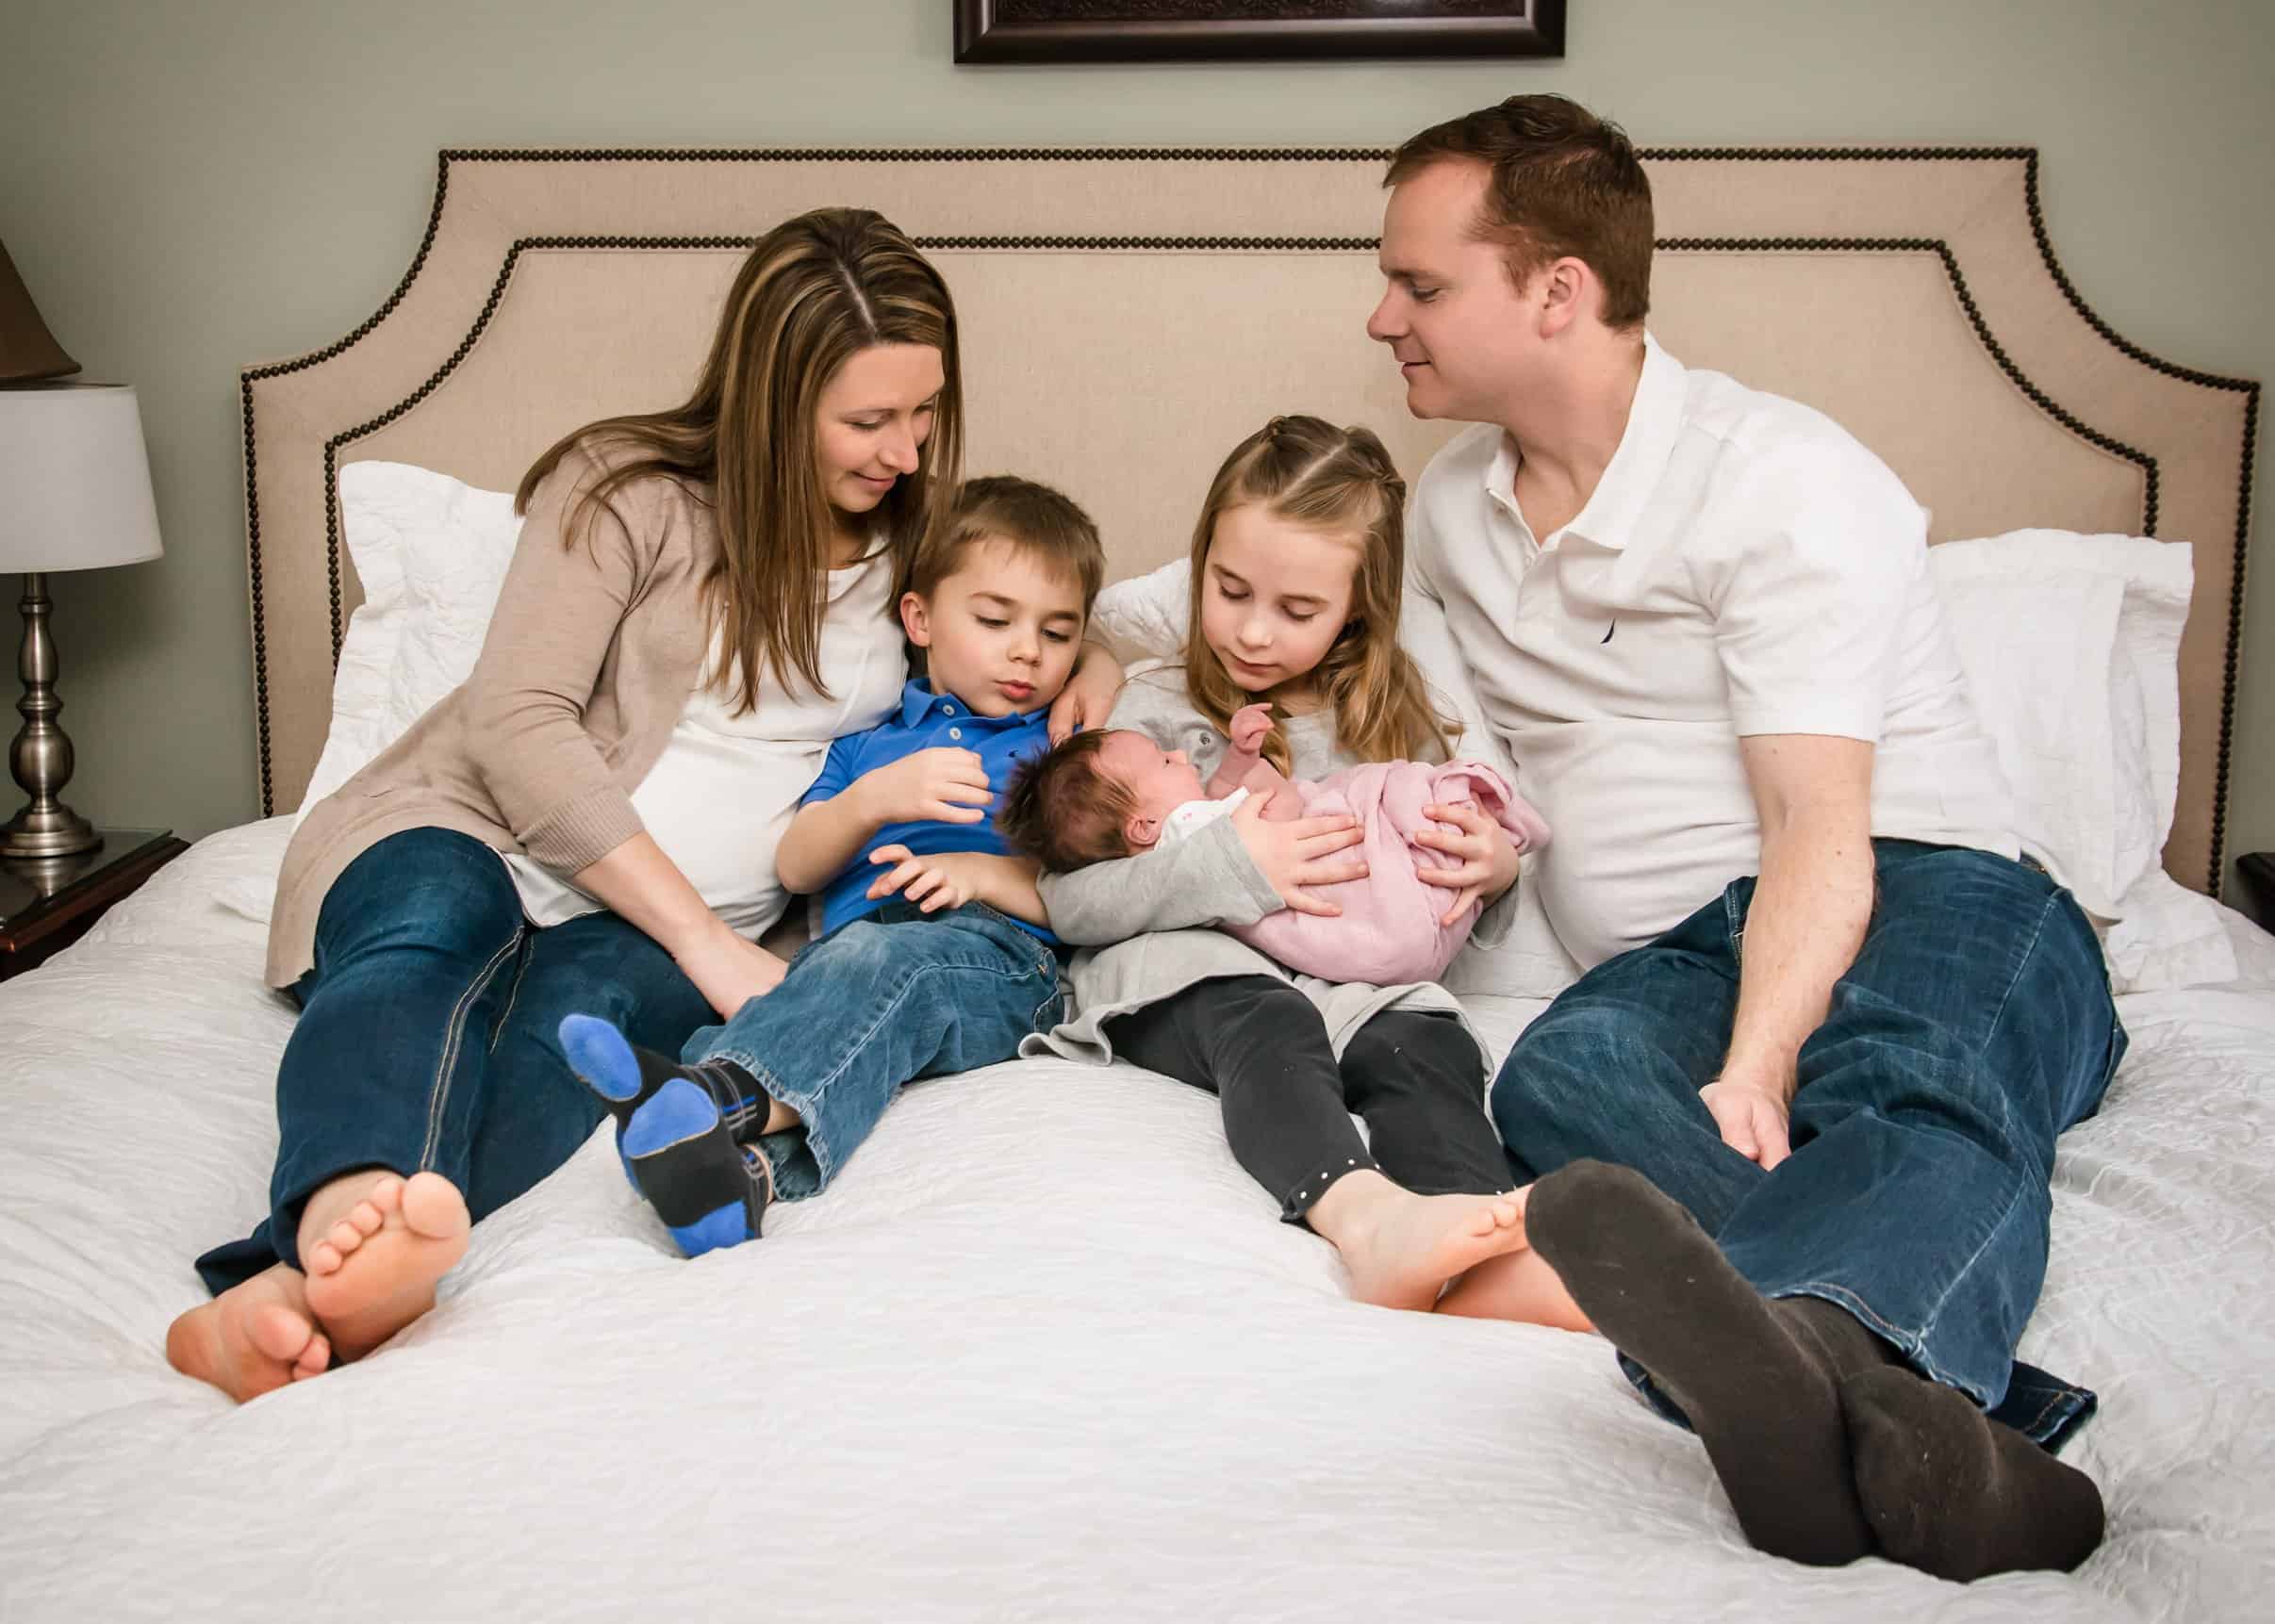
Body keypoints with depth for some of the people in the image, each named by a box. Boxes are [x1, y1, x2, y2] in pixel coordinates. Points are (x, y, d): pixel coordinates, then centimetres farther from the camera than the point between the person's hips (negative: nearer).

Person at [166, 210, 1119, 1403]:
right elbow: (517, 723, -11)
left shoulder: (913, 546, 15)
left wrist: (1086, 671, 5)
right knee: (434, 928, -39)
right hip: (462, 833, -2)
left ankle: (287, 1299, -61)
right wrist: (709, 942, -18)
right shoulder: (629, 488, -2)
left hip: (645, 935, 2)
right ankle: (351, 1211, -70)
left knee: (585, 997, -35)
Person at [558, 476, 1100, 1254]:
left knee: (879, 957, -40)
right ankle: (749, 1166, -68)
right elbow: (796, 867, 18)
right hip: (844, 950, 3)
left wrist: (986, 872, -6)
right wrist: (875, 797, -2)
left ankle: (715, 1099, -66)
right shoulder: (869, 744, 34)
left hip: (999, 959, -3)